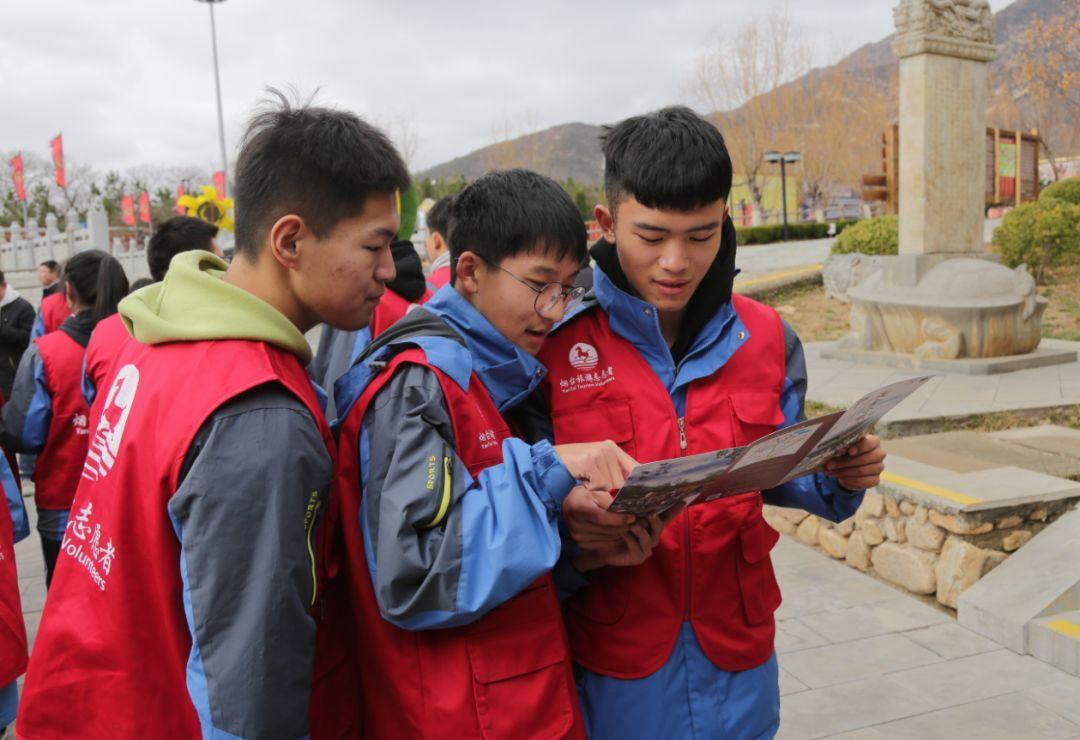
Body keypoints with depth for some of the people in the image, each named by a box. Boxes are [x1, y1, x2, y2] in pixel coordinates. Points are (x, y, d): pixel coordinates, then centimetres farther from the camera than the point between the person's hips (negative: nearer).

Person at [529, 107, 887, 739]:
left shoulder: (767, 338, -1)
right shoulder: (556, 340, -13)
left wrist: (839, 477, -9)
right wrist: (568, 518, -29)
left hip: (738, 651, 4)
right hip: (612, 660, -3)